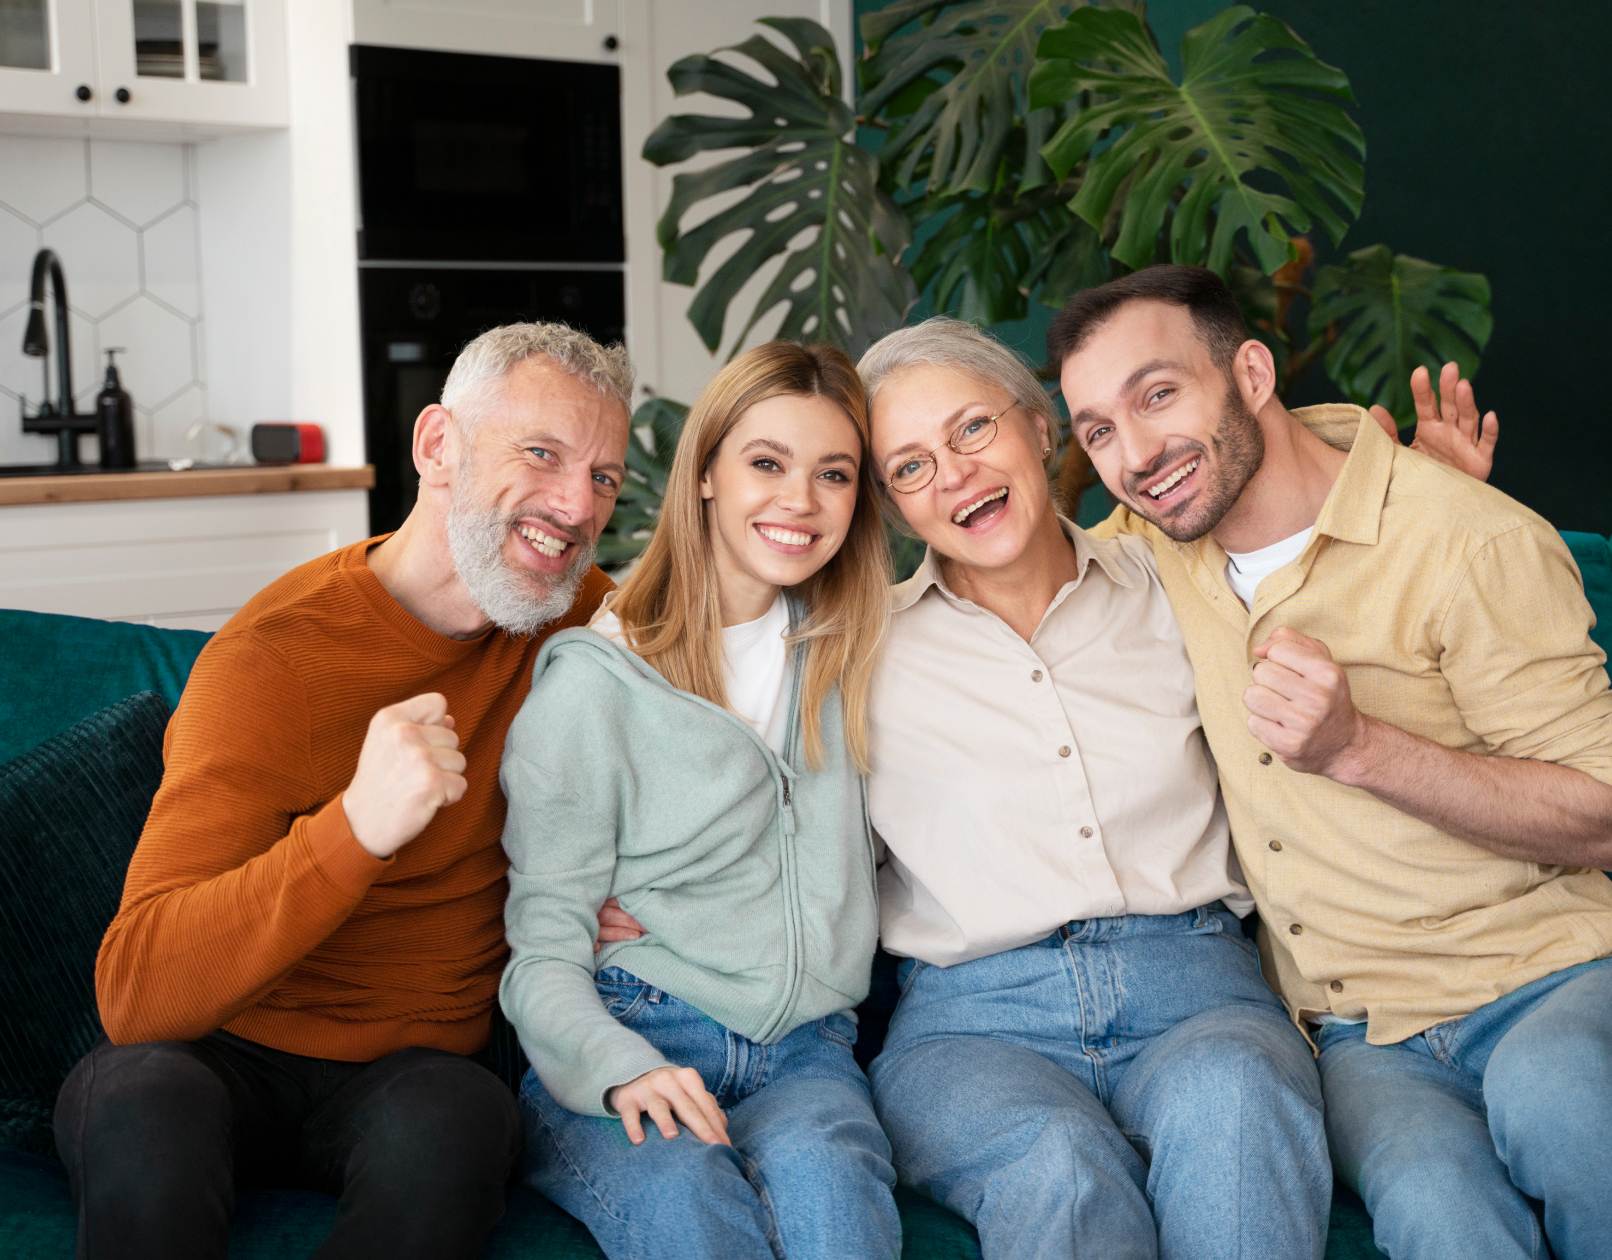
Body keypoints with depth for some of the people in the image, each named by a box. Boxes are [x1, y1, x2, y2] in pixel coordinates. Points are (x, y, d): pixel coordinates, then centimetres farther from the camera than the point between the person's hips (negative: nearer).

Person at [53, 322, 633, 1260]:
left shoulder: (580, 613, 0)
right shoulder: (275, 658, -17)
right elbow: (135, 994, -26)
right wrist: (356, 828, -41)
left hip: (420, 1063, 3)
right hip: (232, 1052, -2)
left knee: (456, 1117, -33)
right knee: (144, 1097, -36)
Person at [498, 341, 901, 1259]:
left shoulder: (849, 651, 16)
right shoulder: (593, 681, -1)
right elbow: (545, 948, -3)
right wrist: (617, 1068, -22)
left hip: (802, 1047, 4)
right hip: (629, 1039, -3)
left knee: (825, 1177, -32)